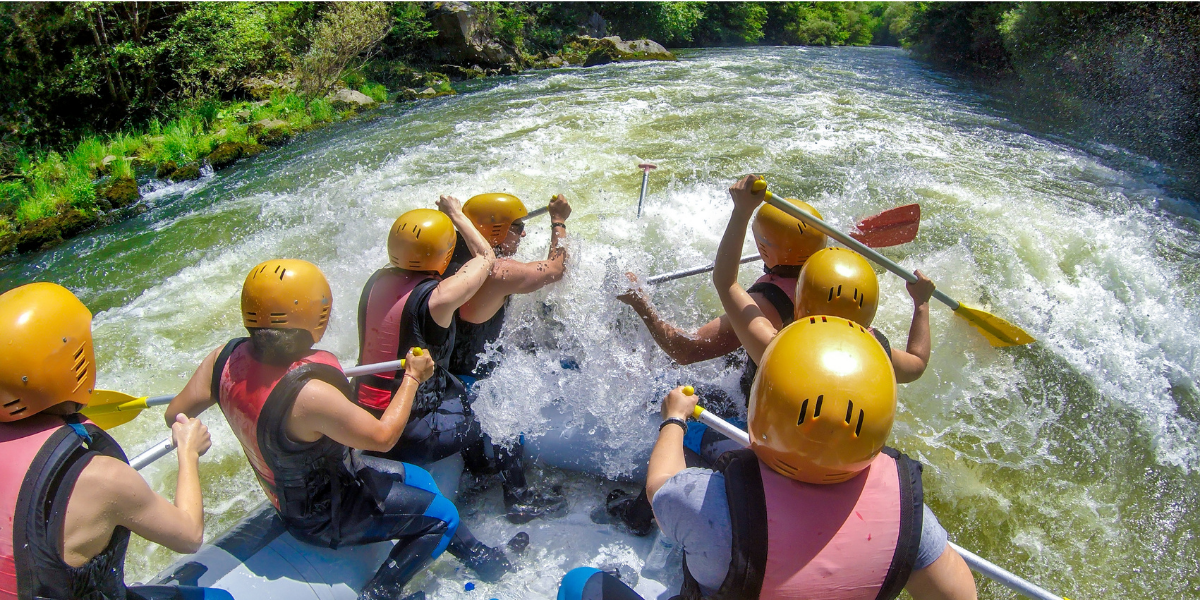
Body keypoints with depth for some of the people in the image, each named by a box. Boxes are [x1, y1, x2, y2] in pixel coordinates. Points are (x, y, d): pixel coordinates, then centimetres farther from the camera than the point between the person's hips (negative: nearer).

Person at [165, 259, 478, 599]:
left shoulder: (227, 358, -16)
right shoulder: (310, 395, -39)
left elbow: (175, 416, -1)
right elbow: (382, 437, -25)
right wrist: (412, 378, -12)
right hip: (324, 518, -8)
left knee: (420, 481, 19)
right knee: (442, 517, -3)